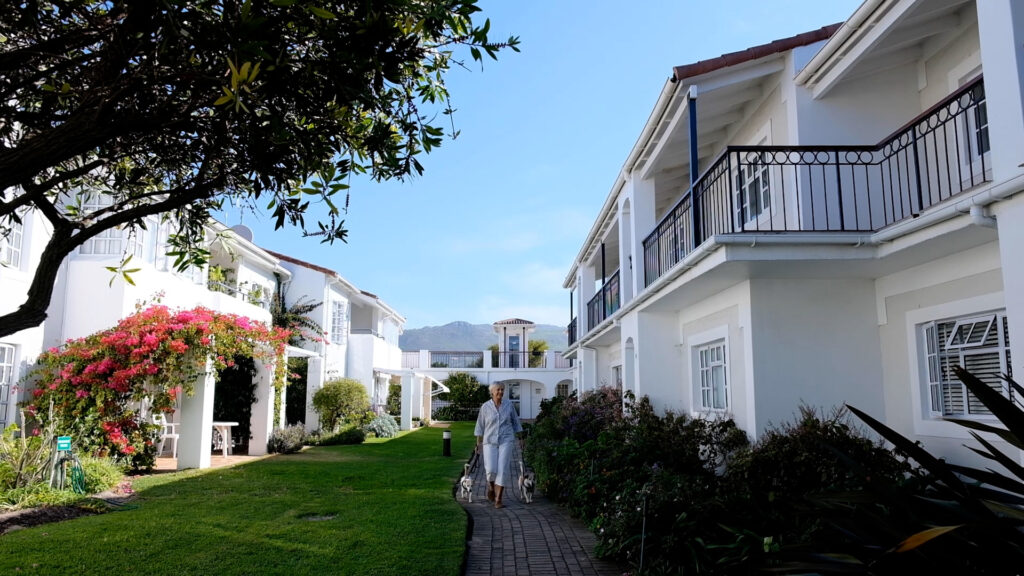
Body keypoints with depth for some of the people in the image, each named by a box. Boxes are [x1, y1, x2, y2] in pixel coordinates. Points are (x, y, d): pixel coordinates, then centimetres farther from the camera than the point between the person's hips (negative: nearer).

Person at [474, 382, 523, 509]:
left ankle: (498, 500, -4)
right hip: (490, 441, 0)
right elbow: (480, 426, 5)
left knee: (502, 469, -10)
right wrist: (478, 443, 6)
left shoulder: (509, 405, 2)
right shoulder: (485, 407, -1)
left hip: (506, 441, 1)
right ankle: (491, 485, 22)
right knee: (491, 469, -13)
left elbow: (515, 422, 12)